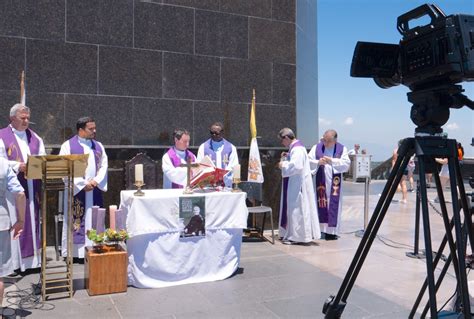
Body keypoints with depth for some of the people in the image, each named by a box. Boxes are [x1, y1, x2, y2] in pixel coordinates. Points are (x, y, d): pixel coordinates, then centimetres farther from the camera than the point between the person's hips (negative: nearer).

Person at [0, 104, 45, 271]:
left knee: (33, 220, 7)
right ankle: (15, 262, 3)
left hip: (33, 187, 5)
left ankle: (33, 257, 14)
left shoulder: (34, 137, 15)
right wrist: (18, 166, -22)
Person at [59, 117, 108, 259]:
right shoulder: (68, 146, -3)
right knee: (77, 222, -2)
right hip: (76, 190, -4)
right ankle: (75, 252, 5)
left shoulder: (98, 146, 12)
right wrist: (82, 184, -15)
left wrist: (96, 181, -9)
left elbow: (104, 165, 8)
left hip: (95, 190, 5)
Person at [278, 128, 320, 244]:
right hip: (294, 185, 11)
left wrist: (283, 165, -16)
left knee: (295, 208, -4)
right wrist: (286, 157, 8)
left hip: (297, 185, -11)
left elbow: (296, 166, -29)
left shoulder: (297, 149, -18)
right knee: (292, 208, 14)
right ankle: (291, 233, 23)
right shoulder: (295, 147, 14)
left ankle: (296, 236, 4)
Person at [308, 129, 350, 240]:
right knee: (320, 206, 0)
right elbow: (308, 161, -2)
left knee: (333, 206, 1)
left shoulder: (342, 149, 2)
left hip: (334, 184, 0)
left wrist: (332, 161, -17)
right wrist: (318, 162, -20)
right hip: (320, 182, 0)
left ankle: (331, 231, 9)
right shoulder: (317, 147, 2)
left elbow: (346, 164, -7)